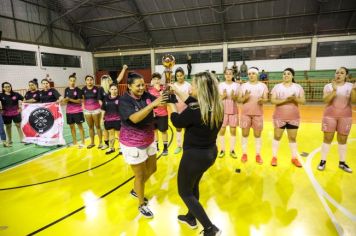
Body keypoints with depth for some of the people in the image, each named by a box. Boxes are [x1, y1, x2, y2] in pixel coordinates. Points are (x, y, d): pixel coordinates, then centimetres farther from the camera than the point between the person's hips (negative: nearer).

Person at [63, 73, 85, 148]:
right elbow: (65, 101, 6)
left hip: (77, 111, -4)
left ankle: (83, 142, 9)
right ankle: (74, 142, 21)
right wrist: (65, 100, -16)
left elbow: (79, 101, -13)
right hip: (69, 111, 5)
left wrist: (70, 99, -23)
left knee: (80, 126, 1)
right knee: (71, 126, 10)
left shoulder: (78, 90, -7)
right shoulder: (66, 90, 6)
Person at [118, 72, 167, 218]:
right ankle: (142, 205, 29)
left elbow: (160, 103, -13)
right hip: (132, 144, -7)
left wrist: (167, 96, -33)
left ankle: (135, 190, 45)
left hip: (148, 140, 7)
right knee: (140, 175, 6)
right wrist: (152, 104, -42)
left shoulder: (146, 95, -3)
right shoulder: (124, 100, -21)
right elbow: (134, 118, -35)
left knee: (152, 169, 20)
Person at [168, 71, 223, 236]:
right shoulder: (217, 108, -5)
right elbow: (192, 102, 11)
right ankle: (191, 218, 48)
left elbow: (177, 121, -8)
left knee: (185, 192, 14)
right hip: (210, 152, 8)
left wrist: (171, 104, 9)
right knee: (193, 185, 29)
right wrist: (176, 90, 17)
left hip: (195, 155, -8)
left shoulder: (195, 110, -29)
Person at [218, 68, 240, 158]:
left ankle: (232, 150, 13)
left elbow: (238, 99, 0)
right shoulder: (220, 85, 1)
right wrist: (223, 96, -19)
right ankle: (222, 149, 13)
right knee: (222, 130, 2)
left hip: (233, 110, 0)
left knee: (233, 130, 3)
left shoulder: (237, 85, 1)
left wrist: (233, 97, -21)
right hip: (223, 109, 0)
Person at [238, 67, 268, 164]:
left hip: (258, 113, 0)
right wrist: (245, 97, -19)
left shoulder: (263, 86, 4)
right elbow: (239, 100, 2)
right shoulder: (243, 86, 5)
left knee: (257, 134, 4)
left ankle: (258, 155, 13)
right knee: (245, 134, 4)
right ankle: (244, 154, 14)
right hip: (245, 113, 0)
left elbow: (266, 99, 1)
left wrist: (262, 100, -22)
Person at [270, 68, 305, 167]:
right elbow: (273, 100, -11)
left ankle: (294, 158, 21)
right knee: (277, 137, 6)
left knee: (293, 138, 9)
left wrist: (295, 99, -22)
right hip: (279, 117, -1)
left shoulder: (298, 87, 3)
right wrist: (285, 100, -24)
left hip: (293, 117, 1)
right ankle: (274, 157, 16)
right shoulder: (277, 86, -2)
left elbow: (303, 101, -1)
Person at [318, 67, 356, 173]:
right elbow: (326, 100, -14)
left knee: (343, 140, 8)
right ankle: (323, 161, 8)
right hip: (330, 116, -1)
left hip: (345, 116, 2)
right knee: (327, 139, 1)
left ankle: (342, 163, 20)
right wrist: (334, 90, -26)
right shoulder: (328, 86, -1)